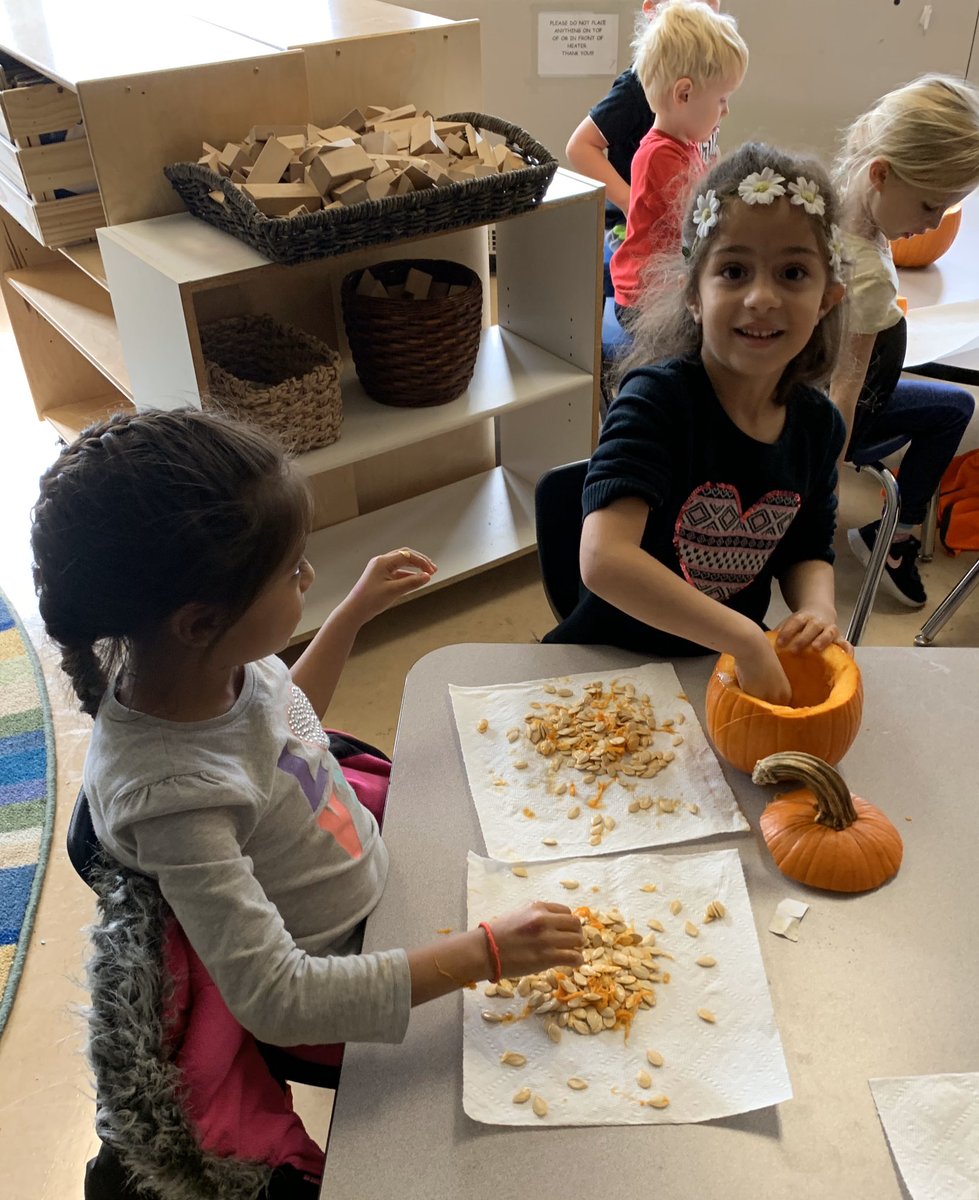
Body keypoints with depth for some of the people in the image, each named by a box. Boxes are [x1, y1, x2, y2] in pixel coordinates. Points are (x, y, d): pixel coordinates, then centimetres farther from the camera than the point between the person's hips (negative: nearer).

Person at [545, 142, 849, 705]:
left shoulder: (820, 423, -3)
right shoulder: (657, 398, -23)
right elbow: (604, 559, -37)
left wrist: (816, 606, -11)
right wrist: (747, 642, -38)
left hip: (737, 655, 6)